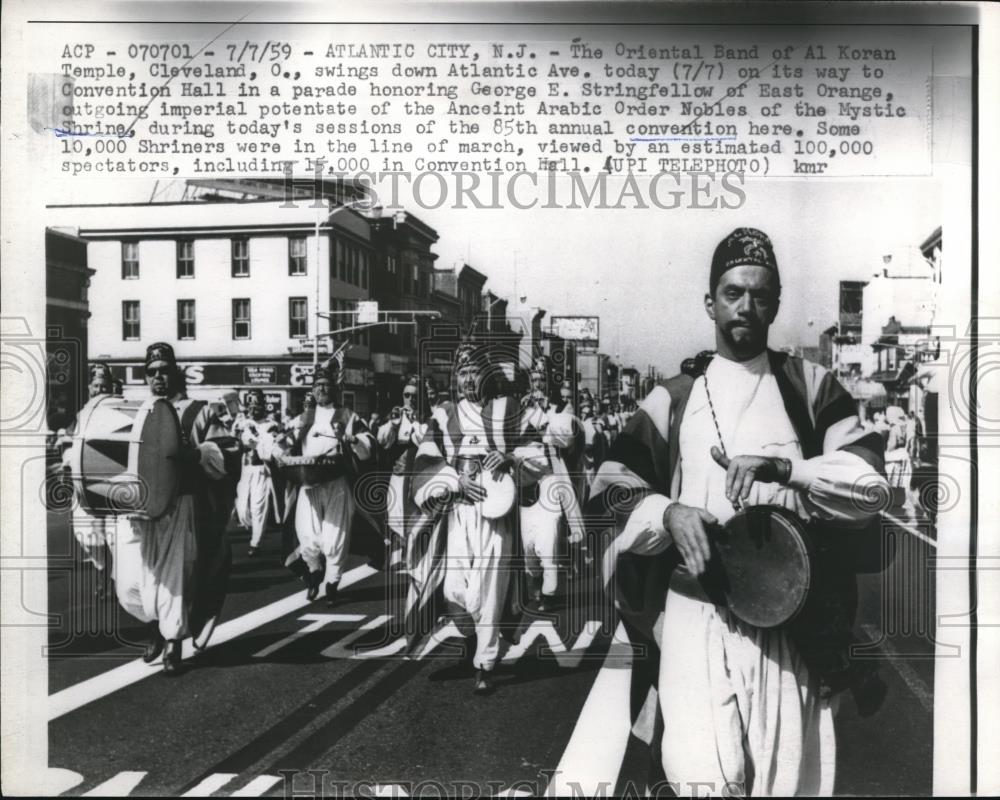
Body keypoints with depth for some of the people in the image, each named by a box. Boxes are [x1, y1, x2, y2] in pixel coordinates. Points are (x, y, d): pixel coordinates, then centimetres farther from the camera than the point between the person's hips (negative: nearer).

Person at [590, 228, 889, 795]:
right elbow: (612, 490, 7)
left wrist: (782, 466, -14)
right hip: (695, 609, 0)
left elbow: (871, 482, 1)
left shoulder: (811, 387, 9)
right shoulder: (673, 399, 9)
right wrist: (667, 513, -12)